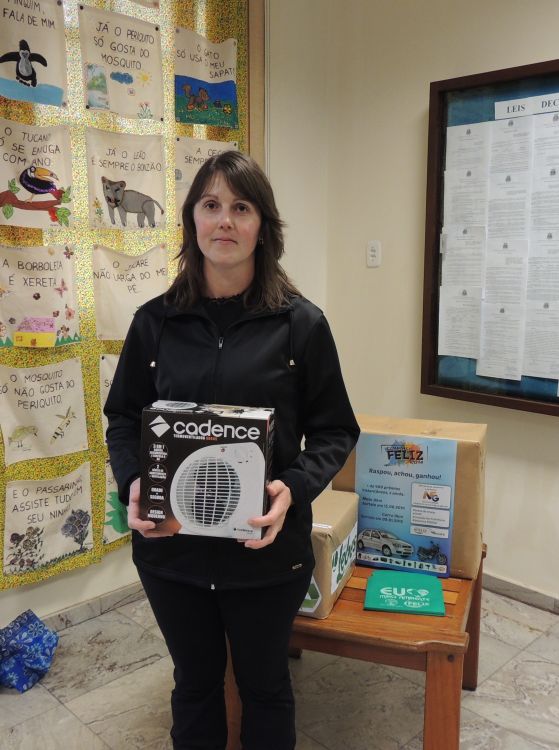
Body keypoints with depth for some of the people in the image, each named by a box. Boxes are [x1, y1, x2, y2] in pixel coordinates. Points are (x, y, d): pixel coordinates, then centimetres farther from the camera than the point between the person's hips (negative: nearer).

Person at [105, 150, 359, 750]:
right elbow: (122, 417, 6)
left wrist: (295, 487, -21)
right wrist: (132, 484, -11)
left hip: (268, 549, -1)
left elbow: (335, 430, -4)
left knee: (264, 684, 21)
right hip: (170, 545, 2)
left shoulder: (300, 323, -8)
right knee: (194, 681, 23)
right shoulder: (155, 322, -2)